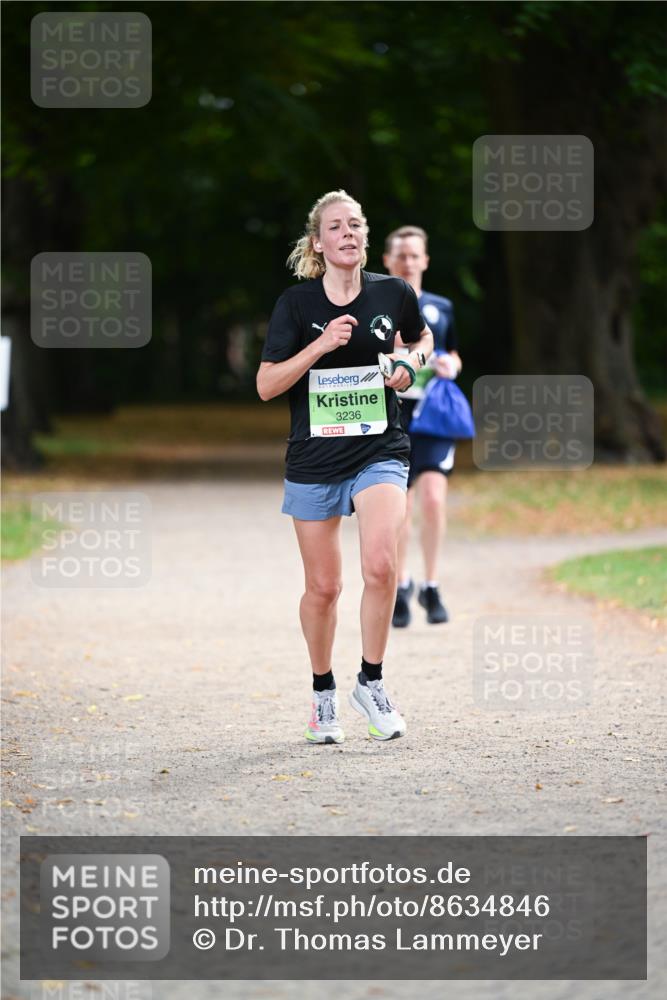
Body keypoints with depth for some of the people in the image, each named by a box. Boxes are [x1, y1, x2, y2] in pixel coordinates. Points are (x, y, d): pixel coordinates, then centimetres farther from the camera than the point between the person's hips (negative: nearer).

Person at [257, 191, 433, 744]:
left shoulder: (394, 293, 0)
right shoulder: (296, 303, -5)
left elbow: (423, 337, 22)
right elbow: (266, 385, -9)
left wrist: (412, 362, 0)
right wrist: (321, 345, -20)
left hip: (380, 451, 0)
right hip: (315, 459, 0)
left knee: (380, 564, -22)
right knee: (322, 587, 7)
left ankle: (371, 683, -3)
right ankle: (324, 694, 28)